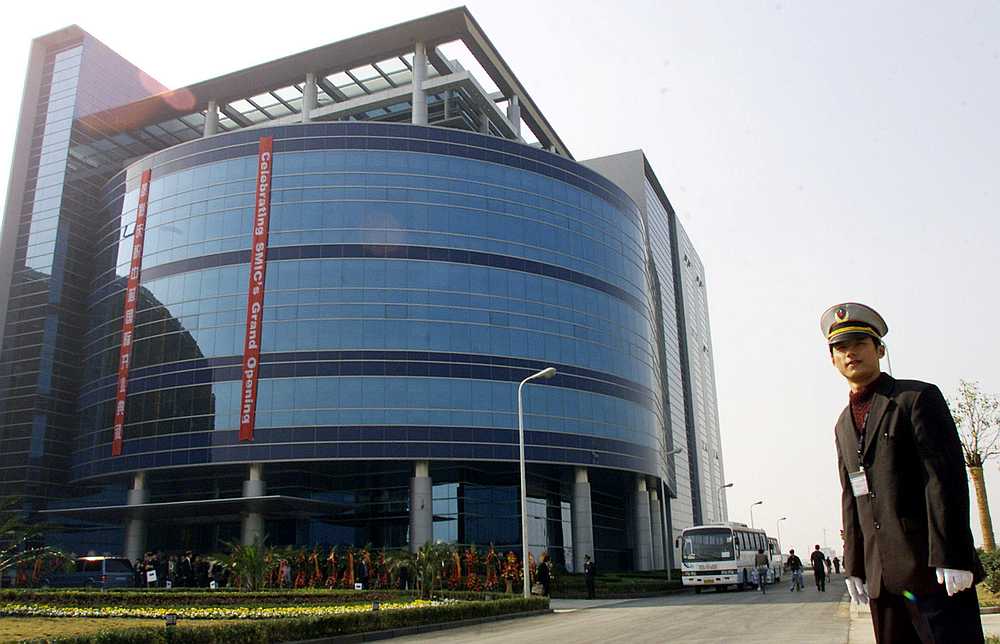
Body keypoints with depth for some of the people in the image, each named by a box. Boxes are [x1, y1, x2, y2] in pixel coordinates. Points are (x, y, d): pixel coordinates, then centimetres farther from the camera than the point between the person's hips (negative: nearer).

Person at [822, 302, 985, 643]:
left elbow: (946, 478, -11)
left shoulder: (919, 397, -2)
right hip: (881, 575, 6)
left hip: (933, 568, -6)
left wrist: (950, 559, -18)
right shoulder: (844, 425, 18)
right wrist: (853, 567, 12)